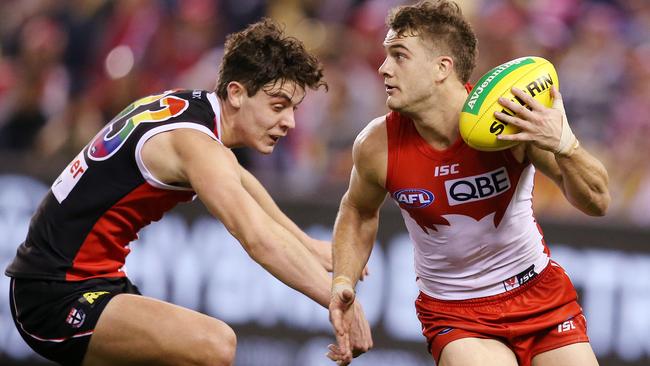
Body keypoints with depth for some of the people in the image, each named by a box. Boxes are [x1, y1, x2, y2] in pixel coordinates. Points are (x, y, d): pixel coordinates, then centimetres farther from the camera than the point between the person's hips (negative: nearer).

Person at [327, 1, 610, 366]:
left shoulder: (514, 119, -20)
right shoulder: (378, 146, -16)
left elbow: (597, 203, -15)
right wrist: (343, 283, -6)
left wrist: (563, 145, -34)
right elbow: (359, 212, 8)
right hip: (455, 315, -1)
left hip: (540, 294, 1)